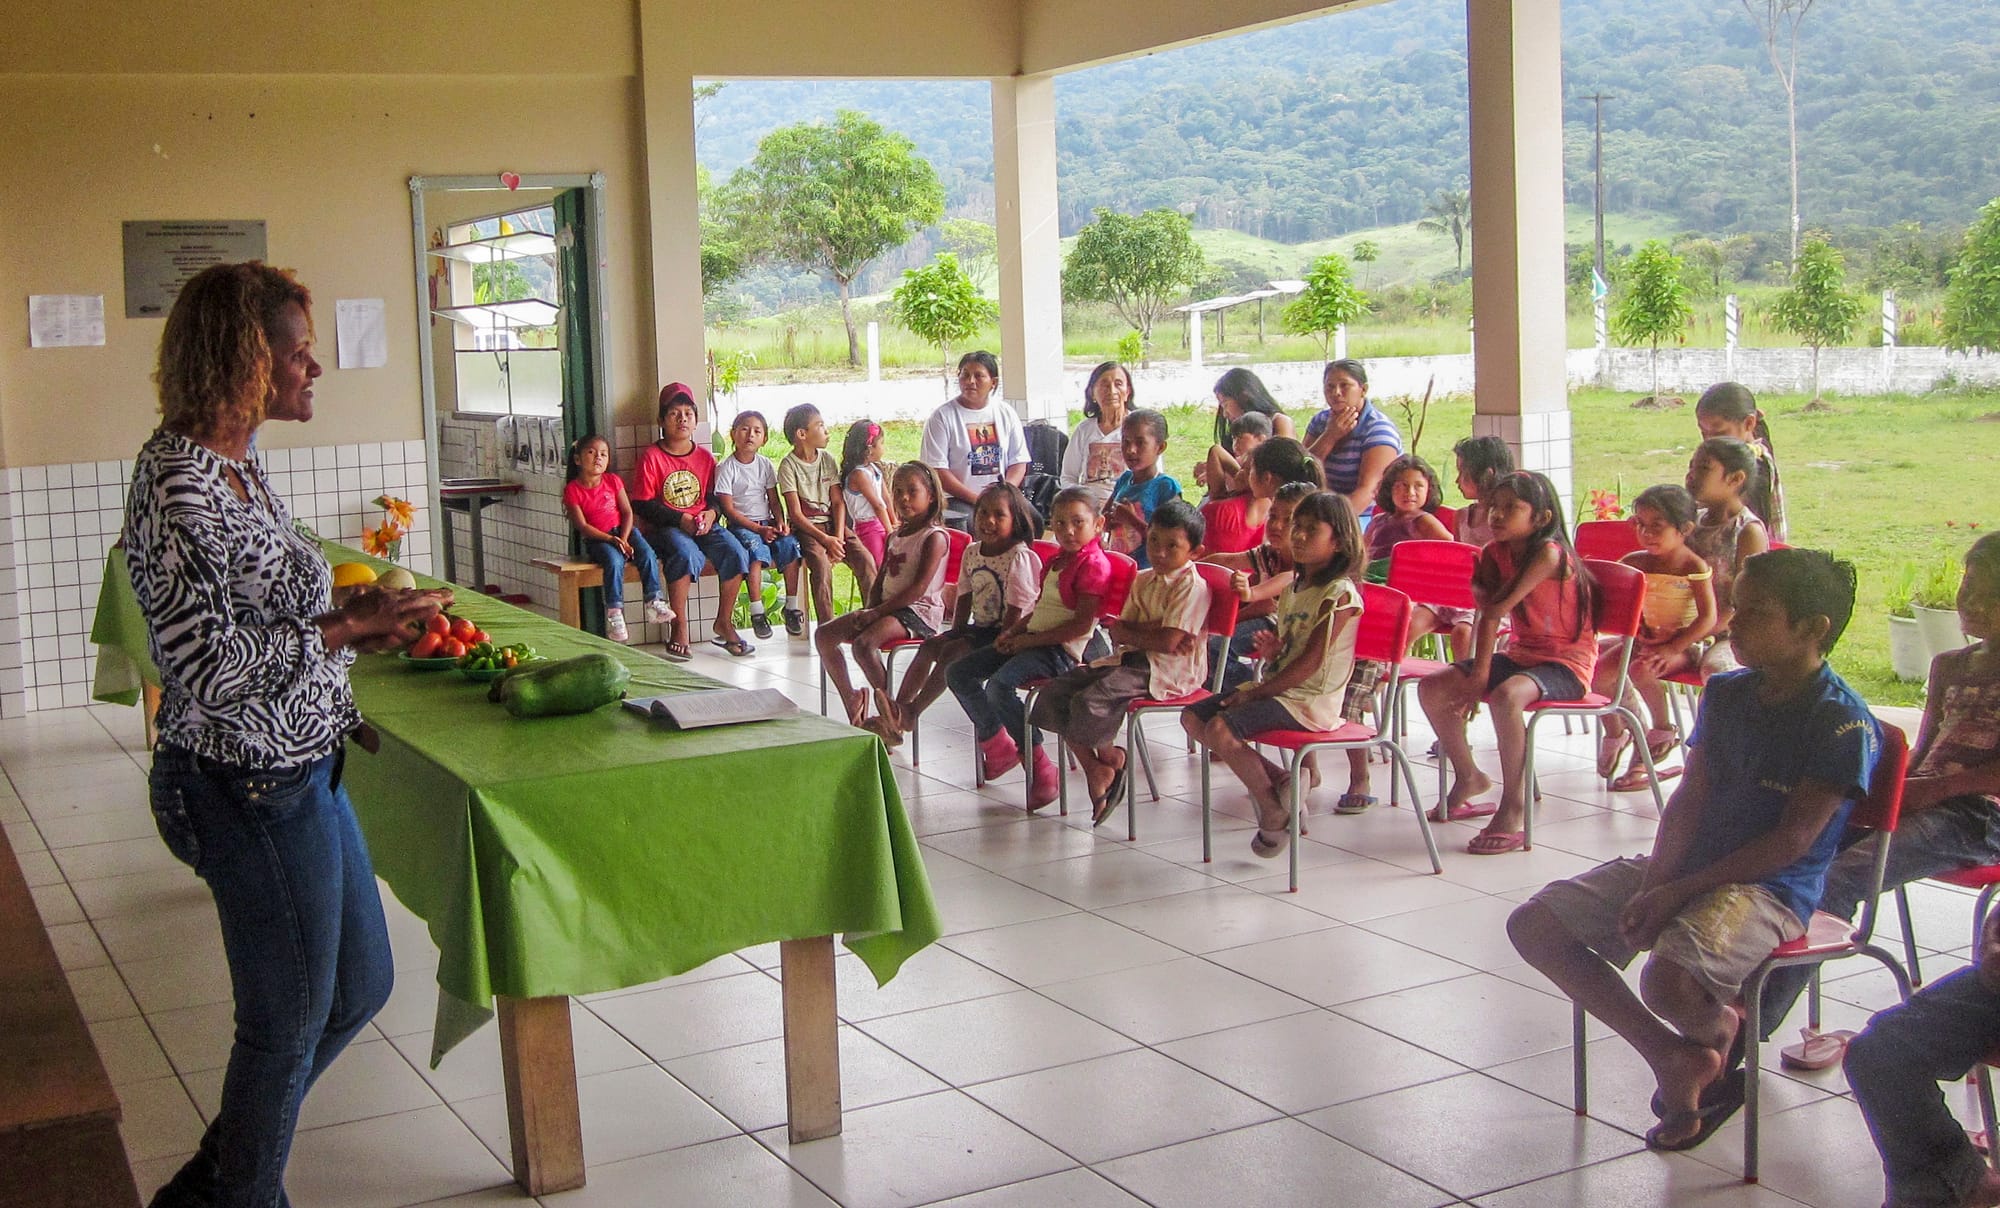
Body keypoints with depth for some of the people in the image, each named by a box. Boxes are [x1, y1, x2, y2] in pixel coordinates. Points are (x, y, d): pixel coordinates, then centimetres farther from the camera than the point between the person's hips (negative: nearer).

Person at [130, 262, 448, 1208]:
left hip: (299, 768, 10)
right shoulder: (179, 489, -23)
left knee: (360, 986, 21)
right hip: (255, 786, -10)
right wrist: (347, 625, -21)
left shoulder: (235, 463, 8)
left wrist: (357, 624, 10)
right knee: (290, 1020, 8)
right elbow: (206, 667, -26)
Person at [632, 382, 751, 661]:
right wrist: (680, 519, -15)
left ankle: (724, 622, -5)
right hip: (664, 528, -4)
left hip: (703, 524, 5)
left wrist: (711, 513, -6)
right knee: (686, 554, -36)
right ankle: (679, 629, -27)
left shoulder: (705, 457, 12)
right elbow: (641, 504, -7)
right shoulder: (651, 457, -3)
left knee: (735, 552, -22)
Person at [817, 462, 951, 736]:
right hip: (887, 608, 9)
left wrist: (878, 611, -17)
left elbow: (919, 587, -17)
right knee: (824, 634, -3)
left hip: (919, 611, -9)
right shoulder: (895, 536, 17)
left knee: (864, 643, -33)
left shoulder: (934, 537, -9)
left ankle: (890, 716, -21)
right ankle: (851, 699, 4)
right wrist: (870, 610, -3)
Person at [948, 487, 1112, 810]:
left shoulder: (1093, 564, -10)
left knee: (999, 684, -33)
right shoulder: (1056, 560, 19)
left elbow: (1081, 624, -18)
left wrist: (1028, 640, -17)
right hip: (1030, 641, 10)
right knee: (957, 674, 3)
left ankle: (1040, 768, -24)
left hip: (1060, 650, -10)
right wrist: (1012, 631, 5)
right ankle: (997, 744, 15)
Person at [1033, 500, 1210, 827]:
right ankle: (1094, 770, -1)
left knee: (1089, 702, -28)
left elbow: (1168, 642, -21)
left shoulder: (1191, 585, -11)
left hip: (1167, 669, -9)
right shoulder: (1143, 580, 14)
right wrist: (1153, 630, -13)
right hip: (1129, 659, 9)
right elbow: (1118, 632, 6)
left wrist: (1133, 631, -5)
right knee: (1054, 692, -5)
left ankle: (1109, 757, 2)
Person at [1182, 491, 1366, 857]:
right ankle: (1274, 779, 3)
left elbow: (1310, 662, -19)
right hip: (1280, 687, 10)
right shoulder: (1296, 585, 14)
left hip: (1311, 700, -10)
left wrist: (1256, 692, -17)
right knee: (1193, 717, 2)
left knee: (1220, 728, -26)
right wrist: (1272, 651, 0)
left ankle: (1275, 811, -9)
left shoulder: (1340, 593, -14)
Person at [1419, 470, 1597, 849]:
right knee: (1431, 688, -4)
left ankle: (1513, 807, -26)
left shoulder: (1549, 553, -21)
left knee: (1506, 696, -38)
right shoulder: (1496, 552, 3)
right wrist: (1479, 674, -16)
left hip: (1566, 663, -8)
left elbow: (1497, 607, -22)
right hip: (1521, 655, 8)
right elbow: (1489, 614, -5)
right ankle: (1468, 778, 18)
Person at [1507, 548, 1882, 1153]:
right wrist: (1654, 884, -11)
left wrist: (1681, 891, -20)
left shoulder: (1843, 721, -12)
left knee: (1668, 982, -35)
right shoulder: (1725, 693, 10)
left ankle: (1721, 1026, 6)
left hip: (1769, 887, -8)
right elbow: (1690, 797, 6)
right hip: (1687, 866, 8)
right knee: (1534, 926, -6)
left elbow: (1793, 839, -17)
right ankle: (1672, 1055, 1)